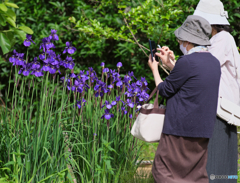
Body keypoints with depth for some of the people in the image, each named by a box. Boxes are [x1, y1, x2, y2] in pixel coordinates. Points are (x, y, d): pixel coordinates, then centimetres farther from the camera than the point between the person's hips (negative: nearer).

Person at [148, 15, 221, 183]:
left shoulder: (187, 61, -17)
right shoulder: (214, 62, 9)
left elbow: (165, 90, -7)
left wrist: (154, 69, 10)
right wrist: (170, 63, 27)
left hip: (180, 130, -8)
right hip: (203, 130, 8)